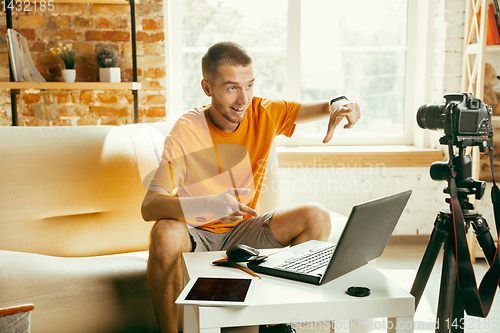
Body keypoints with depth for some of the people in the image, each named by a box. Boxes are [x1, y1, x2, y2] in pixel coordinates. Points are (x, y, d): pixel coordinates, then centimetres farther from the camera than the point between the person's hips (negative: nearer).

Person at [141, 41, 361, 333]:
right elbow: (149, 206, -28)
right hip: (198, 232, -4)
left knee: (317, 217, -15)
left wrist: (338, 104, -32)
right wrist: (211, 205, -46)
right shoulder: (187, 132, -20)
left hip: (244, 231, 4)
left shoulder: (263, 114, -8)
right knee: (165, 234, -36)